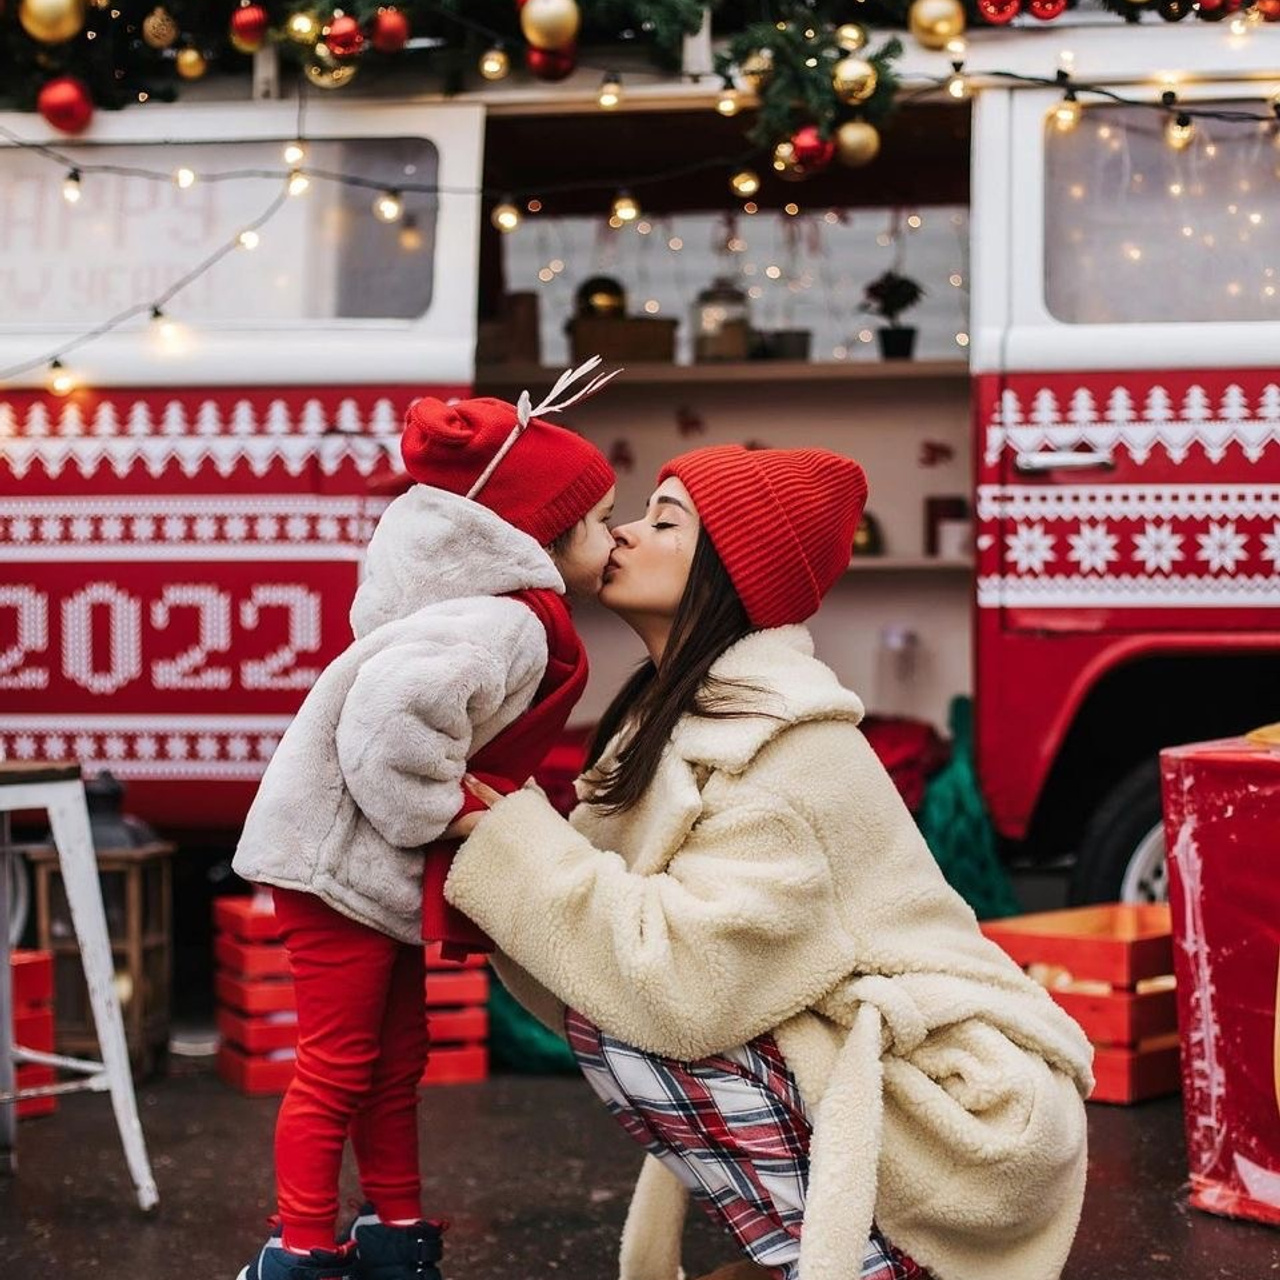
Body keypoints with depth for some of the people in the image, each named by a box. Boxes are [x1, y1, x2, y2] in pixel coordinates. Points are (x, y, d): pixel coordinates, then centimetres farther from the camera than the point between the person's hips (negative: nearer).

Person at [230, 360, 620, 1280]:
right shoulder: (507, 625, -24)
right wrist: (432, 816, -26)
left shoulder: (509, 614, 6)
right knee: (337, 1069, 0)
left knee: (397, 1066, 17)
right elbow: (397, 701, -42)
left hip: (383, 865, 10)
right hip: (336, 858, -10)